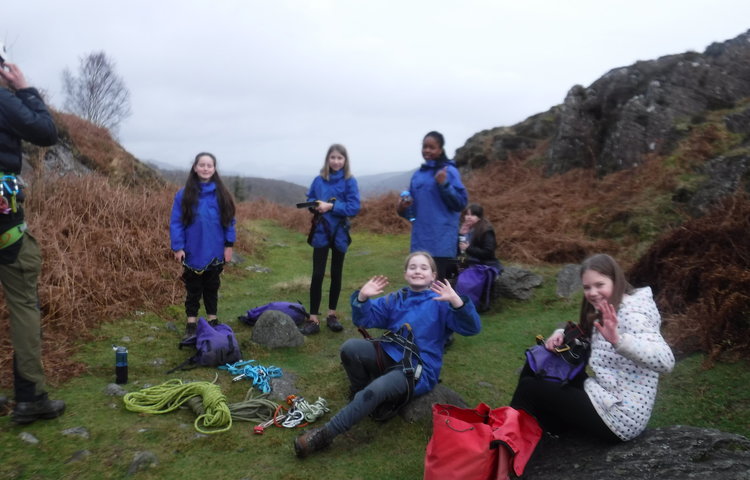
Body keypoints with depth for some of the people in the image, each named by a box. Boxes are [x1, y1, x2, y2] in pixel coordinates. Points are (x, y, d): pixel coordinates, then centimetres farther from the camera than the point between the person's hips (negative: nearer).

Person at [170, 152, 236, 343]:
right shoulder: (184, 194, -6)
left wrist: (229, 245, -2)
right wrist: (178, 247, -12)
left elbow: (229, 220, 2)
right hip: (193, 253, -2)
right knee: (193, 289, 9)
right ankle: (191, 325, 18)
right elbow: (176, 223, -6)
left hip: (215, 253, 2)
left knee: (212, 288, 15)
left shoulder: (221, 194, -1)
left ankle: (212, 321, 28)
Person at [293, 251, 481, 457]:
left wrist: (456, 301, -35)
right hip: (388, 356, 5)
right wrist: (362, 297, -10)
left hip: (418, 370, -5)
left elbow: (472, 328, -16)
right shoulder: (395, 299, 15)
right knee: (350, 347, -23)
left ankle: (324, 435, -23)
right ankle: (359, 392, 3)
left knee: (375, 390, -32)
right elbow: (364, 320, 10)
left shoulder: (440, 302, -2)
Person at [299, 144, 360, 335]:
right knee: (317, 275, -4)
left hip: (339, 233, -1)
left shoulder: (350, 181, -5)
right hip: (321, 232, 1)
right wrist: (315, 205, -10)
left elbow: (354, 207, -12)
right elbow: (309, 200, 12)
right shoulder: (319, 180, 3)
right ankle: (313, 319, 0)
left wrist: (331, 206, -21)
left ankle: (332, 315, 24)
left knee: (336, 274, 11)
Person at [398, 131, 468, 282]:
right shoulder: (418, 174, 14)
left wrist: (444, 184, -20)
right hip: (420, 240, 6)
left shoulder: (449, 171, -3)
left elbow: (461, 202, -9)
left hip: (441, 240, -6)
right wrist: (402, 209, -2)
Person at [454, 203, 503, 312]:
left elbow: (488, 252, -15)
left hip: (484, 266, -7)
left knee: (464, 282, -32)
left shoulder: (486, 231, -8)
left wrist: (469, 248, -17)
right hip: (468, 264, 7)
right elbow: (457, 250, 10)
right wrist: (460, 235, -6)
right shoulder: (463, 229, 11)